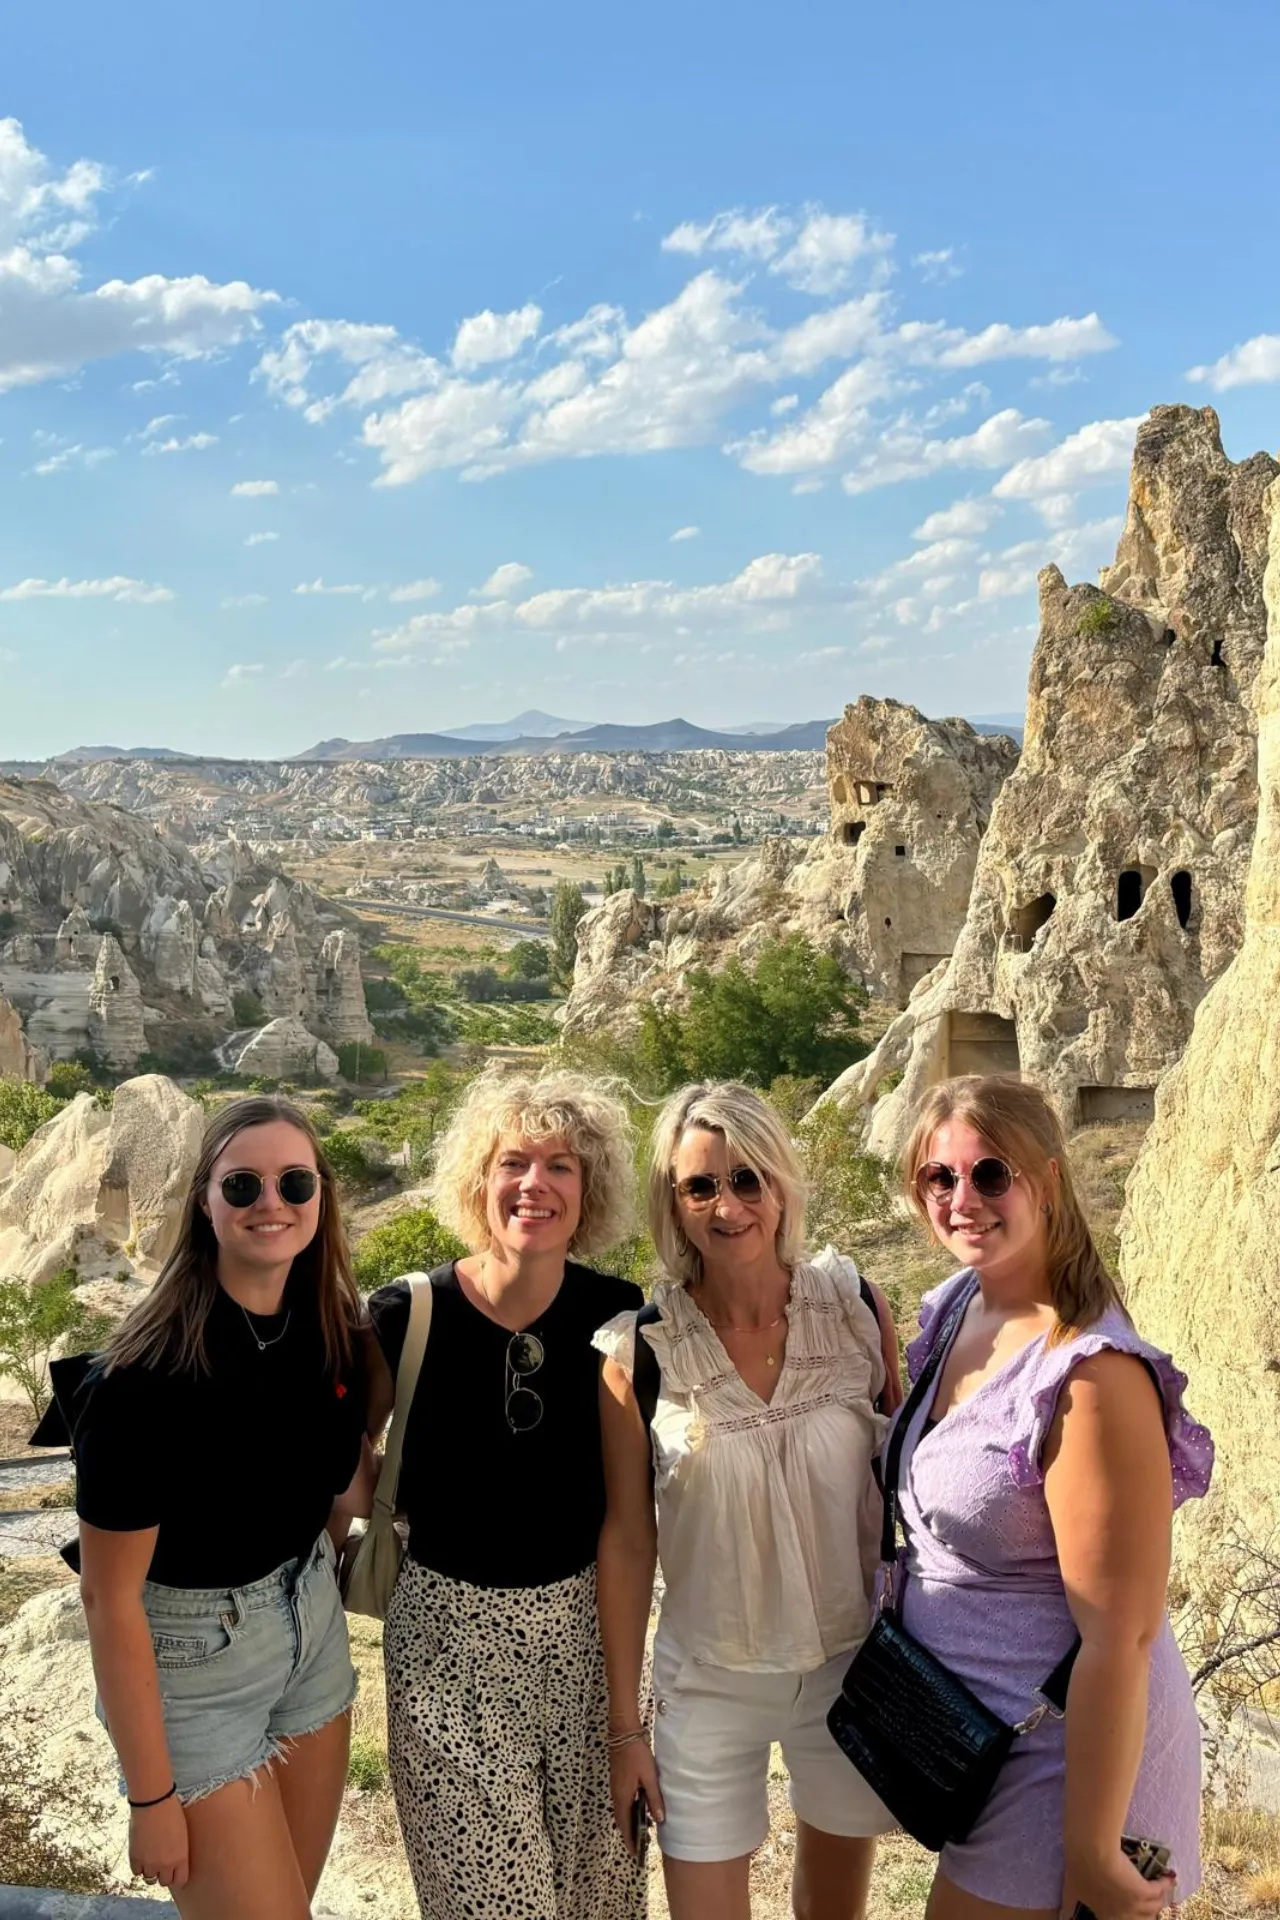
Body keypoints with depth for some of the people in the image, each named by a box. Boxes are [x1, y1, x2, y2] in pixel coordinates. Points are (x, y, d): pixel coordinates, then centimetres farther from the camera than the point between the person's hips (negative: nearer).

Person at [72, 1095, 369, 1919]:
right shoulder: (146, 1377, -26)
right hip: (191, 1663, -6)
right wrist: (152, 1797, -16)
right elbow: (109, 1595, -20)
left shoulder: (332, 1328, -7)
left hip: (313, 1630, 6)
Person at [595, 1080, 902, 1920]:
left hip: (854, 1664, 2)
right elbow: (626, 1541, -6)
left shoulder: (856, 1307, -11)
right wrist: (625, 1724, -1)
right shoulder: (639, 1349, -14)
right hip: (710, 1684, -1)